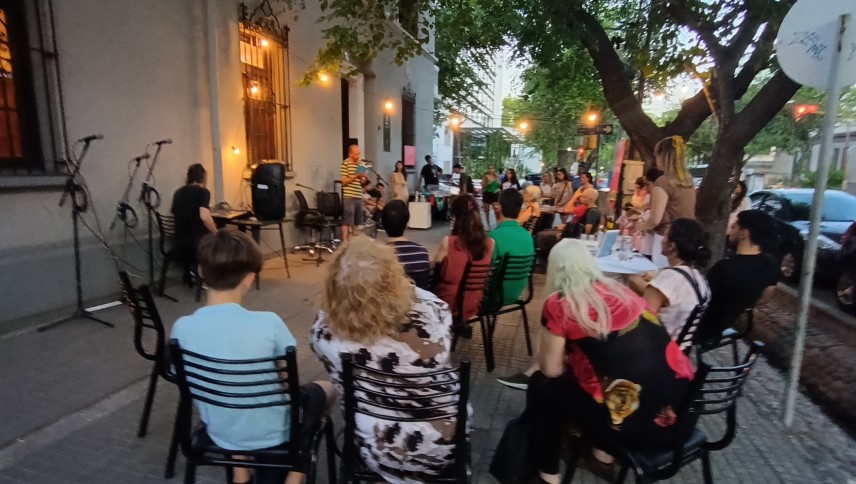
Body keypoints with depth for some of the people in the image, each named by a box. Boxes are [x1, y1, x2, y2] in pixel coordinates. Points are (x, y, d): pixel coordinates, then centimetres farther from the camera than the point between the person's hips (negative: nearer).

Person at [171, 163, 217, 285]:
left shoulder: (178, 192, 10)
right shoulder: (203, 191, -9)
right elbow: (204, 217, -24)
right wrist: (216, 233, -7)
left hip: (180, 243, 7)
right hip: (198, 242, -7)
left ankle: (192, 268, 20)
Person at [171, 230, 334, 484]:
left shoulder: (181, 328, -18)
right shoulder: (268, 323, -28)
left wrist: (214, 415, 16)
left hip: (219, 432, 4)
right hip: (270, 433, -4)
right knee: (325, 388, 23)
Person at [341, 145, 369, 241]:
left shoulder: (360, 164, 14)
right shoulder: (345, 164, -5)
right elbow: (344, 181, -10)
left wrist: (363, 179, -4)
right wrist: (356, 176, -19)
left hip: (359, 196, 7)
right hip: (348, 196, -7)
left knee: (357, 221, 12)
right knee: (347, 221, -6)